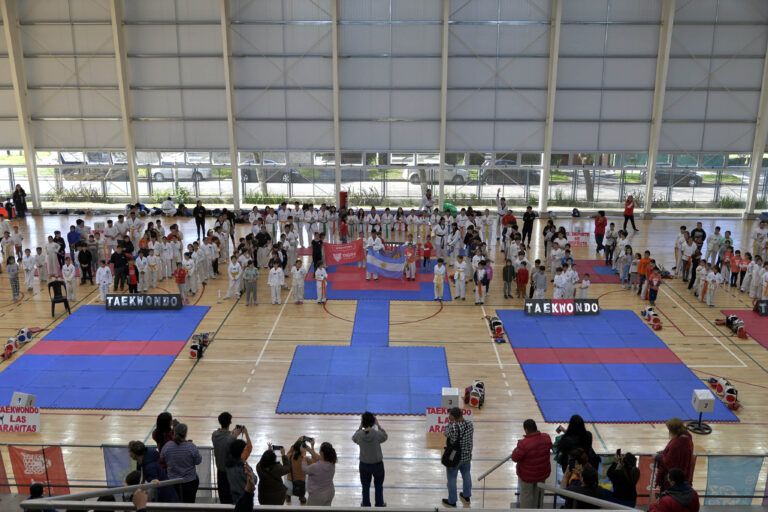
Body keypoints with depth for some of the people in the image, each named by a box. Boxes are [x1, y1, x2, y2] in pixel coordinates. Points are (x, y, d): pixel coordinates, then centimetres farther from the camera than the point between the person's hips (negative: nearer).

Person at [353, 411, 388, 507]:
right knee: (378, 486, 23)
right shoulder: (378, 434, -25)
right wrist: (378, 425, 0)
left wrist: (360, 427, 4)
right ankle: (379, 505, 37)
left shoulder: (359, 435, -21)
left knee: (365, 487, 21)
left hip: (364, 464, 1)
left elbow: (354, 438, 4)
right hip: (377, 464, -1)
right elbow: (385, 437, -2)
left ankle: (366, 505, 37)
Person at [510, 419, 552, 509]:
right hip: (543, 473, 5)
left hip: (527, 475, -5)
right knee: (539, 493, 27)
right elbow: (550, 446, 6)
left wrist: (517, 448, -8)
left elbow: (515, 458, -23)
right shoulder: (546, 438, -17)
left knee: (526, 494, 17)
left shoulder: (523, 443, -35)